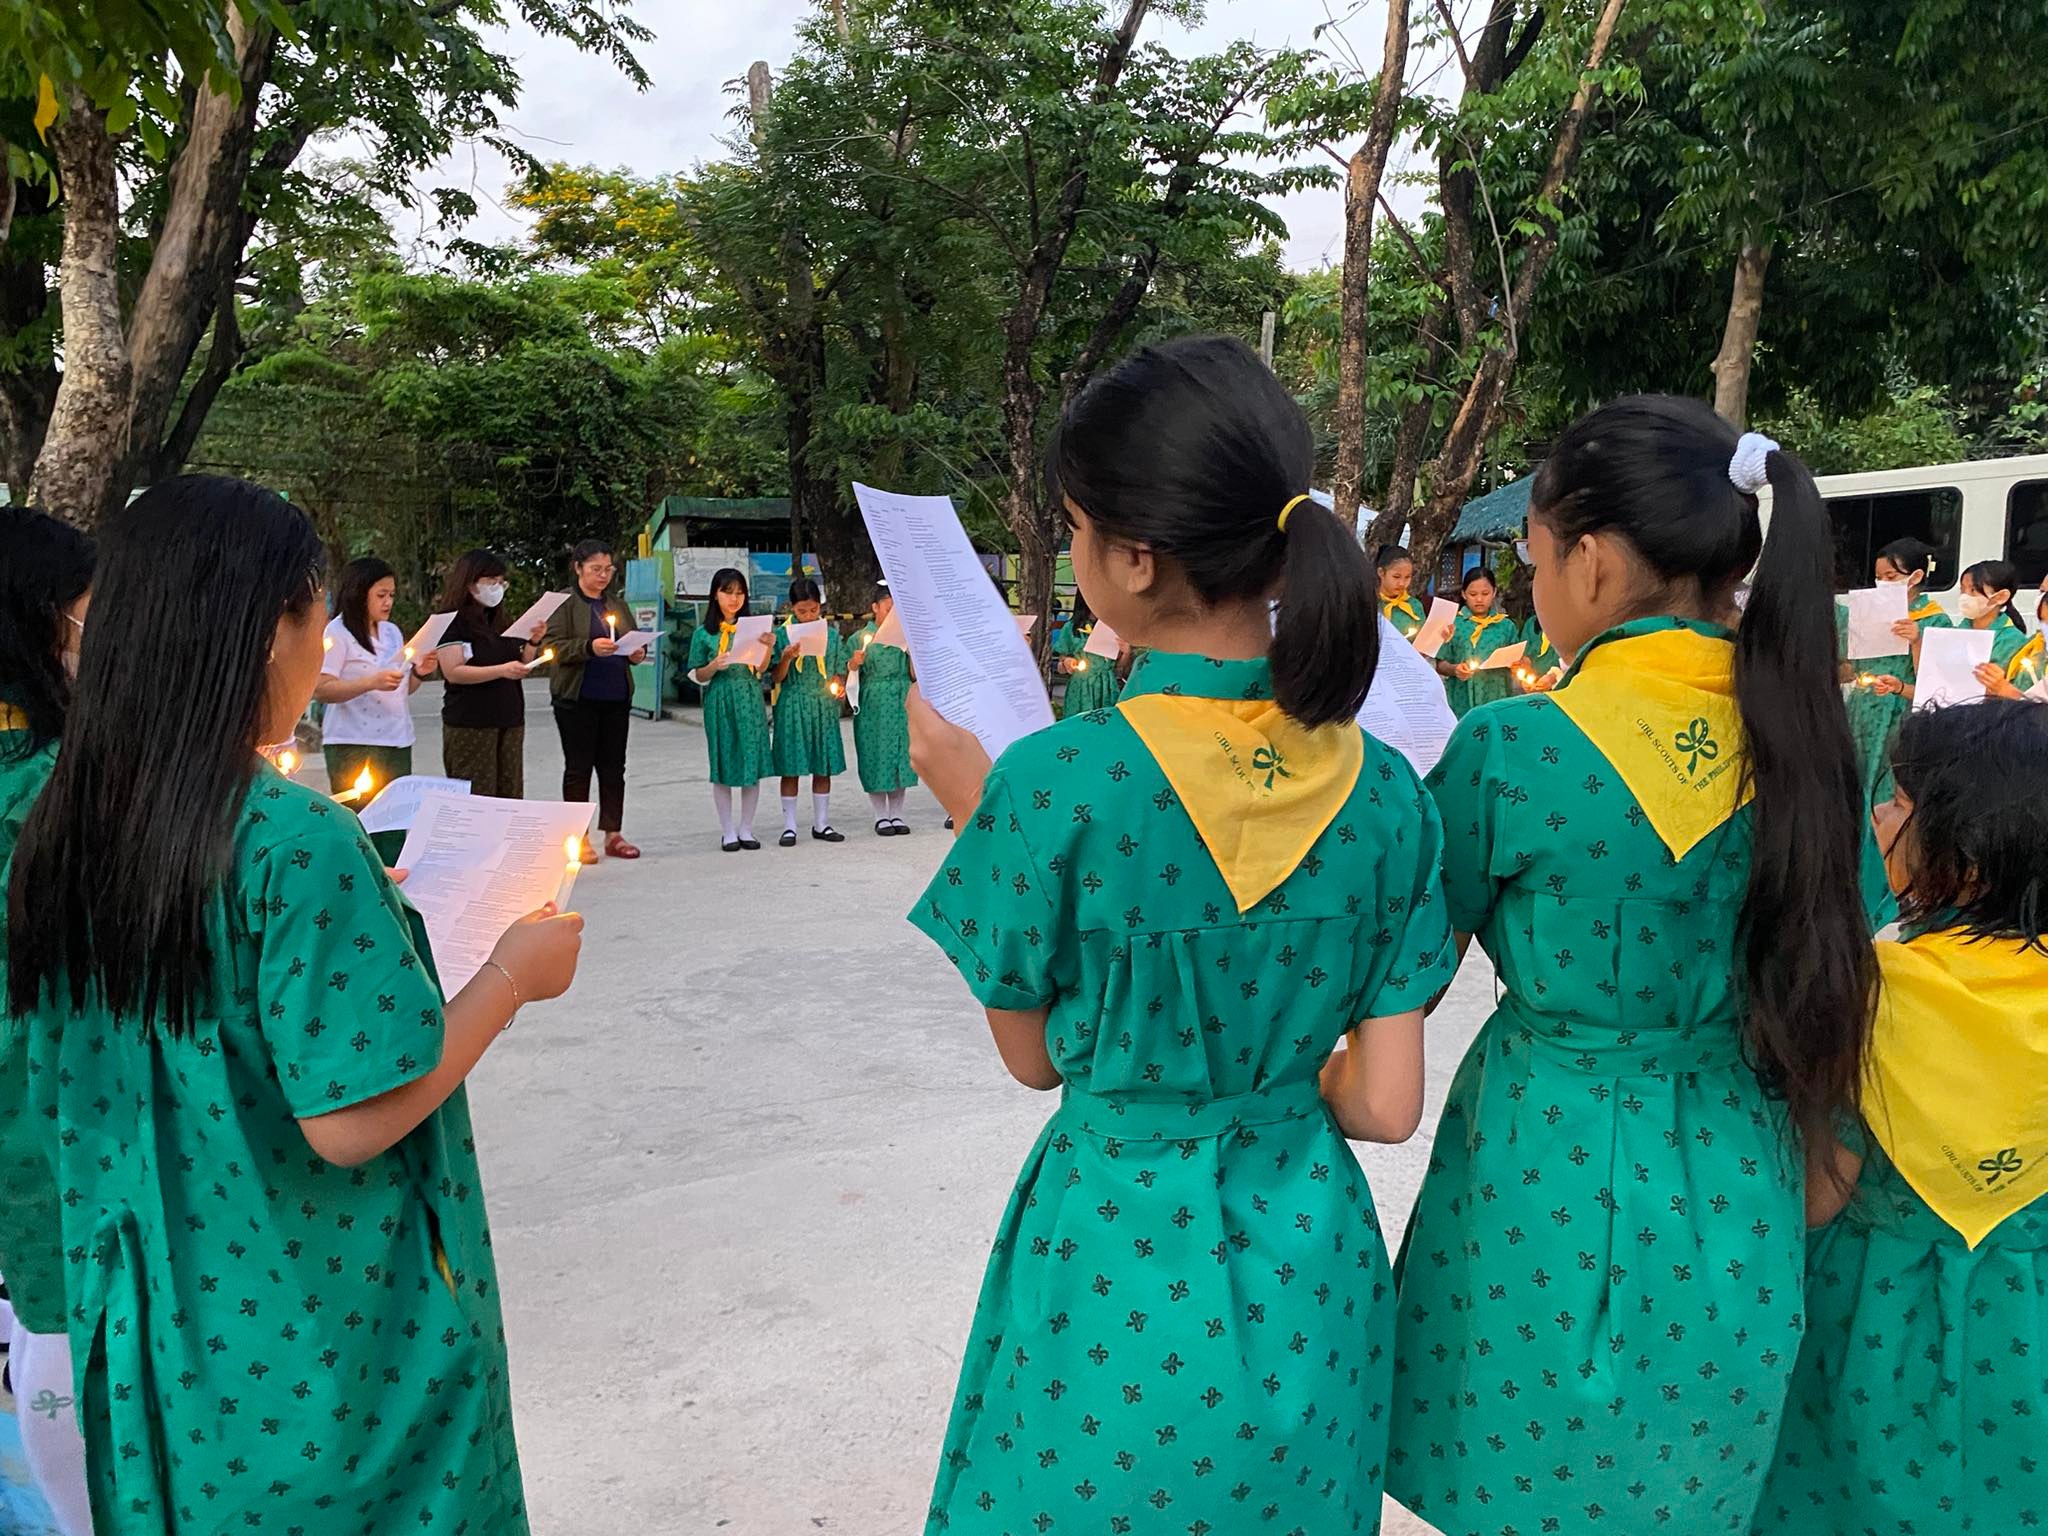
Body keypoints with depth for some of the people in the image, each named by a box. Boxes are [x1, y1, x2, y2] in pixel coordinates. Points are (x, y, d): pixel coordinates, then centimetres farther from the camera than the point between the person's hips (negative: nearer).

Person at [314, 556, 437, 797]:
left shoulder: (393, 632, 15)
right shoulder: (338, 633, -6)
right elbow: (320, 690, -15)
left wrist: (420, 673, 0)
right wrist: (372, 682, -26)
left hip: (397, 742, 6)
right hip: (354, 747, -6)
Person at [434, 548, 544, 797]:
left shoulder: (497, 621, 18)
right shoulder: (453, 620, -4)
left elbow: (520, 669, 20)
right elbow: (453, 672, -15)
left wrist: (533, 642, 3)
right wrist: (502, 670, -25)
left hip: (509, 720, 7)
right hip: (470, 724, -7)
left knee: (509, 797, 2)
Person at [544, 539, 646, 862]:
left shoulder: (617, 606, 16)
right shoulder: (564, 604, -3)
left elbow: (634, 641, 24)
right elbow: (552, 646, -12)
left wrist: (637, 653, 1)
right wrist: (589, 647, -26)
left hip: (616, 698, 5)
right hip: (578, 699, -5)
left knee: (613, 768, 9)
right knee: (578, 768, 2)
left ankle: (613, 835, 16)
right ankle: (578, 838, 9)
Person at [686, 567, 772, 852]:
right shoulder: (704, 634, 2)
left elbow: (761, 669, 6)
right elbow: (697, 676, 4)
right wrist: (714, 666, -15)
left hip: (750, 700, 2)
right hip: (720, 702, -2)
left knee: (753, 763, 2)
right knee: (723, 765, 2)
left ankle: (746, 828, 12)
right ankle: (727, 830, 11)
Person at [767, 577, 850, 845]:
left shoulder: (832, 636, 5)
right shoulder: (782, 635, -1)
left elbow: (839, 672, 11)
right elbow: (777, 677, -1)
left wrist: (840, 687, -10)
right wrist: (787, 657, -19)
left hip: (824, 706, 2)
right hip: (792, 707, -2)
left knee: (823, 767, 8)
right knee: (791, 768, 2)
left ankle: (821, 823, 19)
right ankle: (789, 826, 11)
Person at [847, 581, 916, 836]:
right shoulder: (860, 638, 2)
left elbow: (914, 675, 6)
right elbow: (849, 673, 0)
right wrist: (854, 663, -19)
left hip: (902, 704, 3)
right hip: (873, 706, -2)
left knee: (901, 755, 3)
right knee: (876, 757, 0)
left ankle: (896, 814, 13)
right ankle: (881, 816, 9)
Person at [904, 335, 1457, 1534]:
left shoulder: (1056, 782, -23)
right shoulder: (1384, 789, -11)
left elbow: (1034, 1058, -7)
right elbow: (1385, 1105, -7)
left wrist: (971, 807, -1)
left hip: (1117, 1274, -3)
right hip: (1313, 1269, 4)